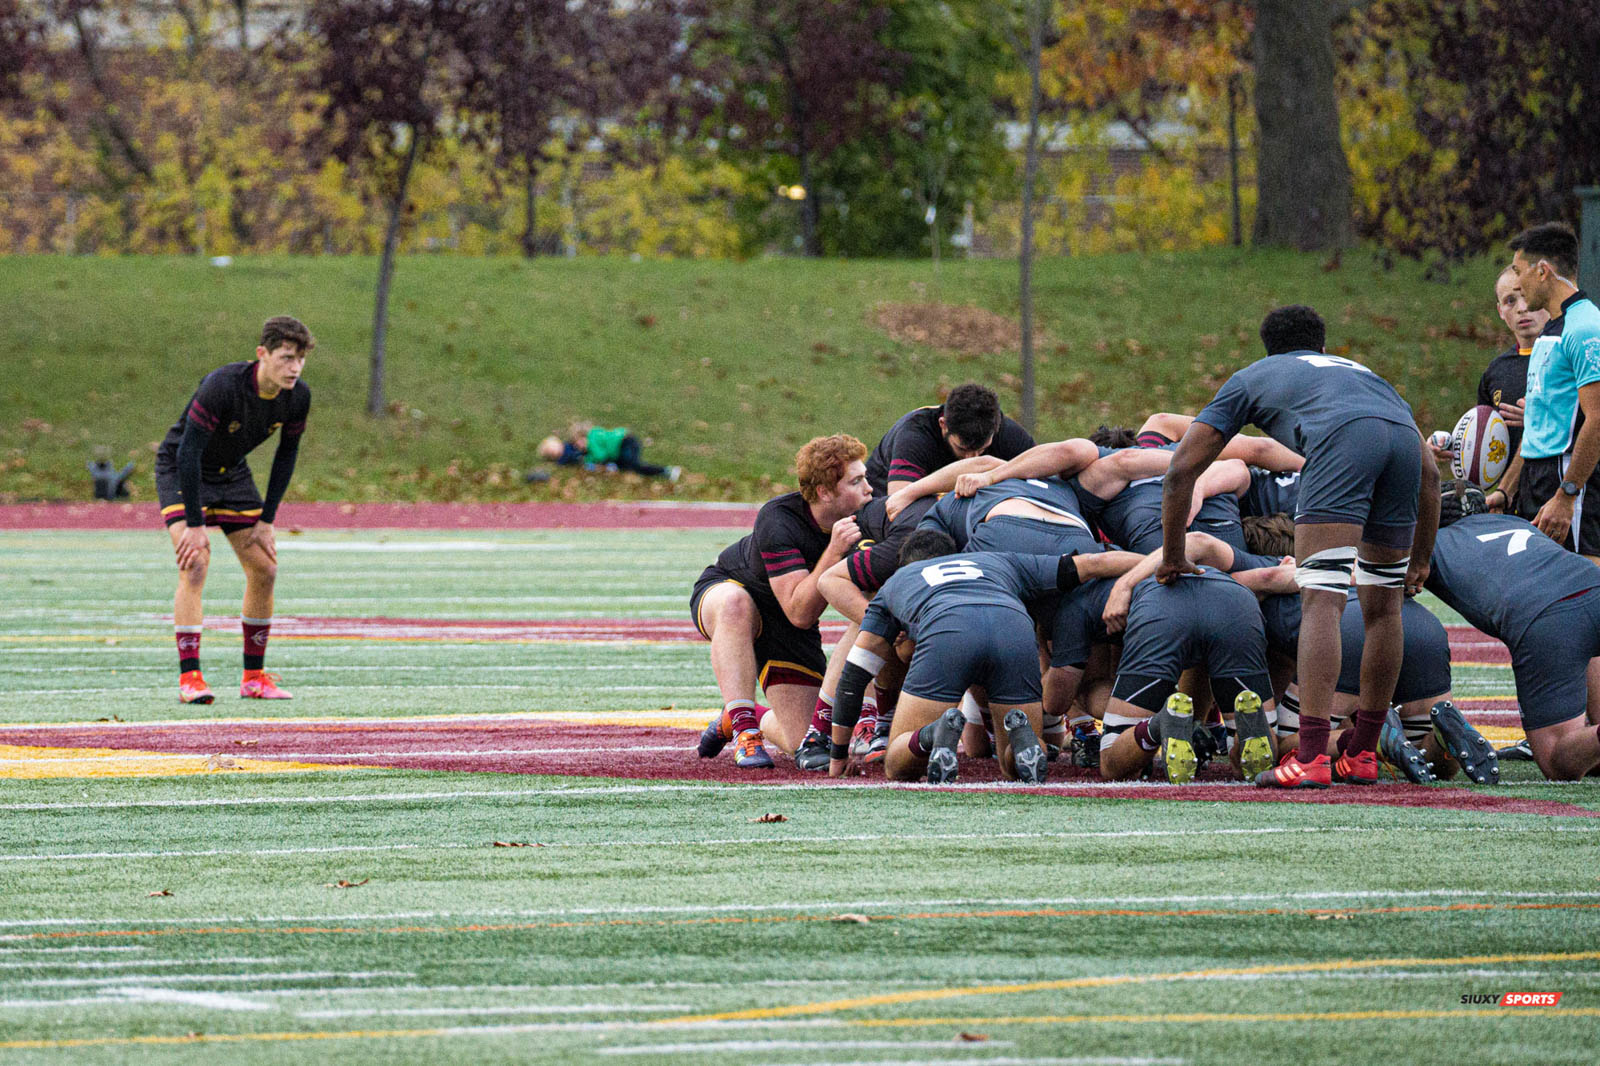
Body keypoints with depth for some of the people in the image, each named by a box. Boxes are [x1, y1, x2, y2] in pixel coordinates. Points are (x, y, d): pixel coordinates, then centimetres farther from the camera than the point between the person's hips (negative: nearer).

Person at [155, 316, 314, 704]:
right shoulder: (222, 386, -34)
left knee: (264, 570, 1)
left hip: (232, 474, 6)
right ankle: (189, 678, -20)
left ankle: (254, 677, 12)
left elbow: (287, 453, 0)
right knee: (195, 564, -21)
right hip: (179, 470, -6)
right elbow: (188, 451, -31)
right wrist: (195, 525, -29)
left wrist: (267, 520, -3)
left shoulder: (298, 396, -15)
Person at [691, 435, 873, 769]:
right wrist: (834, 551, -49)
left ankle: (735, 721, 27)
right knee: (735, 604, -44)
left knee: (802, 742, -7)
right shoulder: (777, 521, -34)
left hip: (786, 631, 4)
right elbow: (800, 612, -41)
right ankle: (744, 726, -36)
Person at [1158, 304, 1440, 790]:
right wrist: (1420, 561, 47)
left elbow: (1183, 469, 28)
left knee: (1321, 601, -9)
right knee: (1383, 608, 16)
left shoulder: (1250, 378, 34)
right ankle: (1362, 756, 21)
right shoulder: (1359, 370, 44)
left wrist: (1172, 556, 36)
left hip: (1342, 438, -4)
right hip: (1402, 436, 4)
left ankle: (1312, 758, -20)